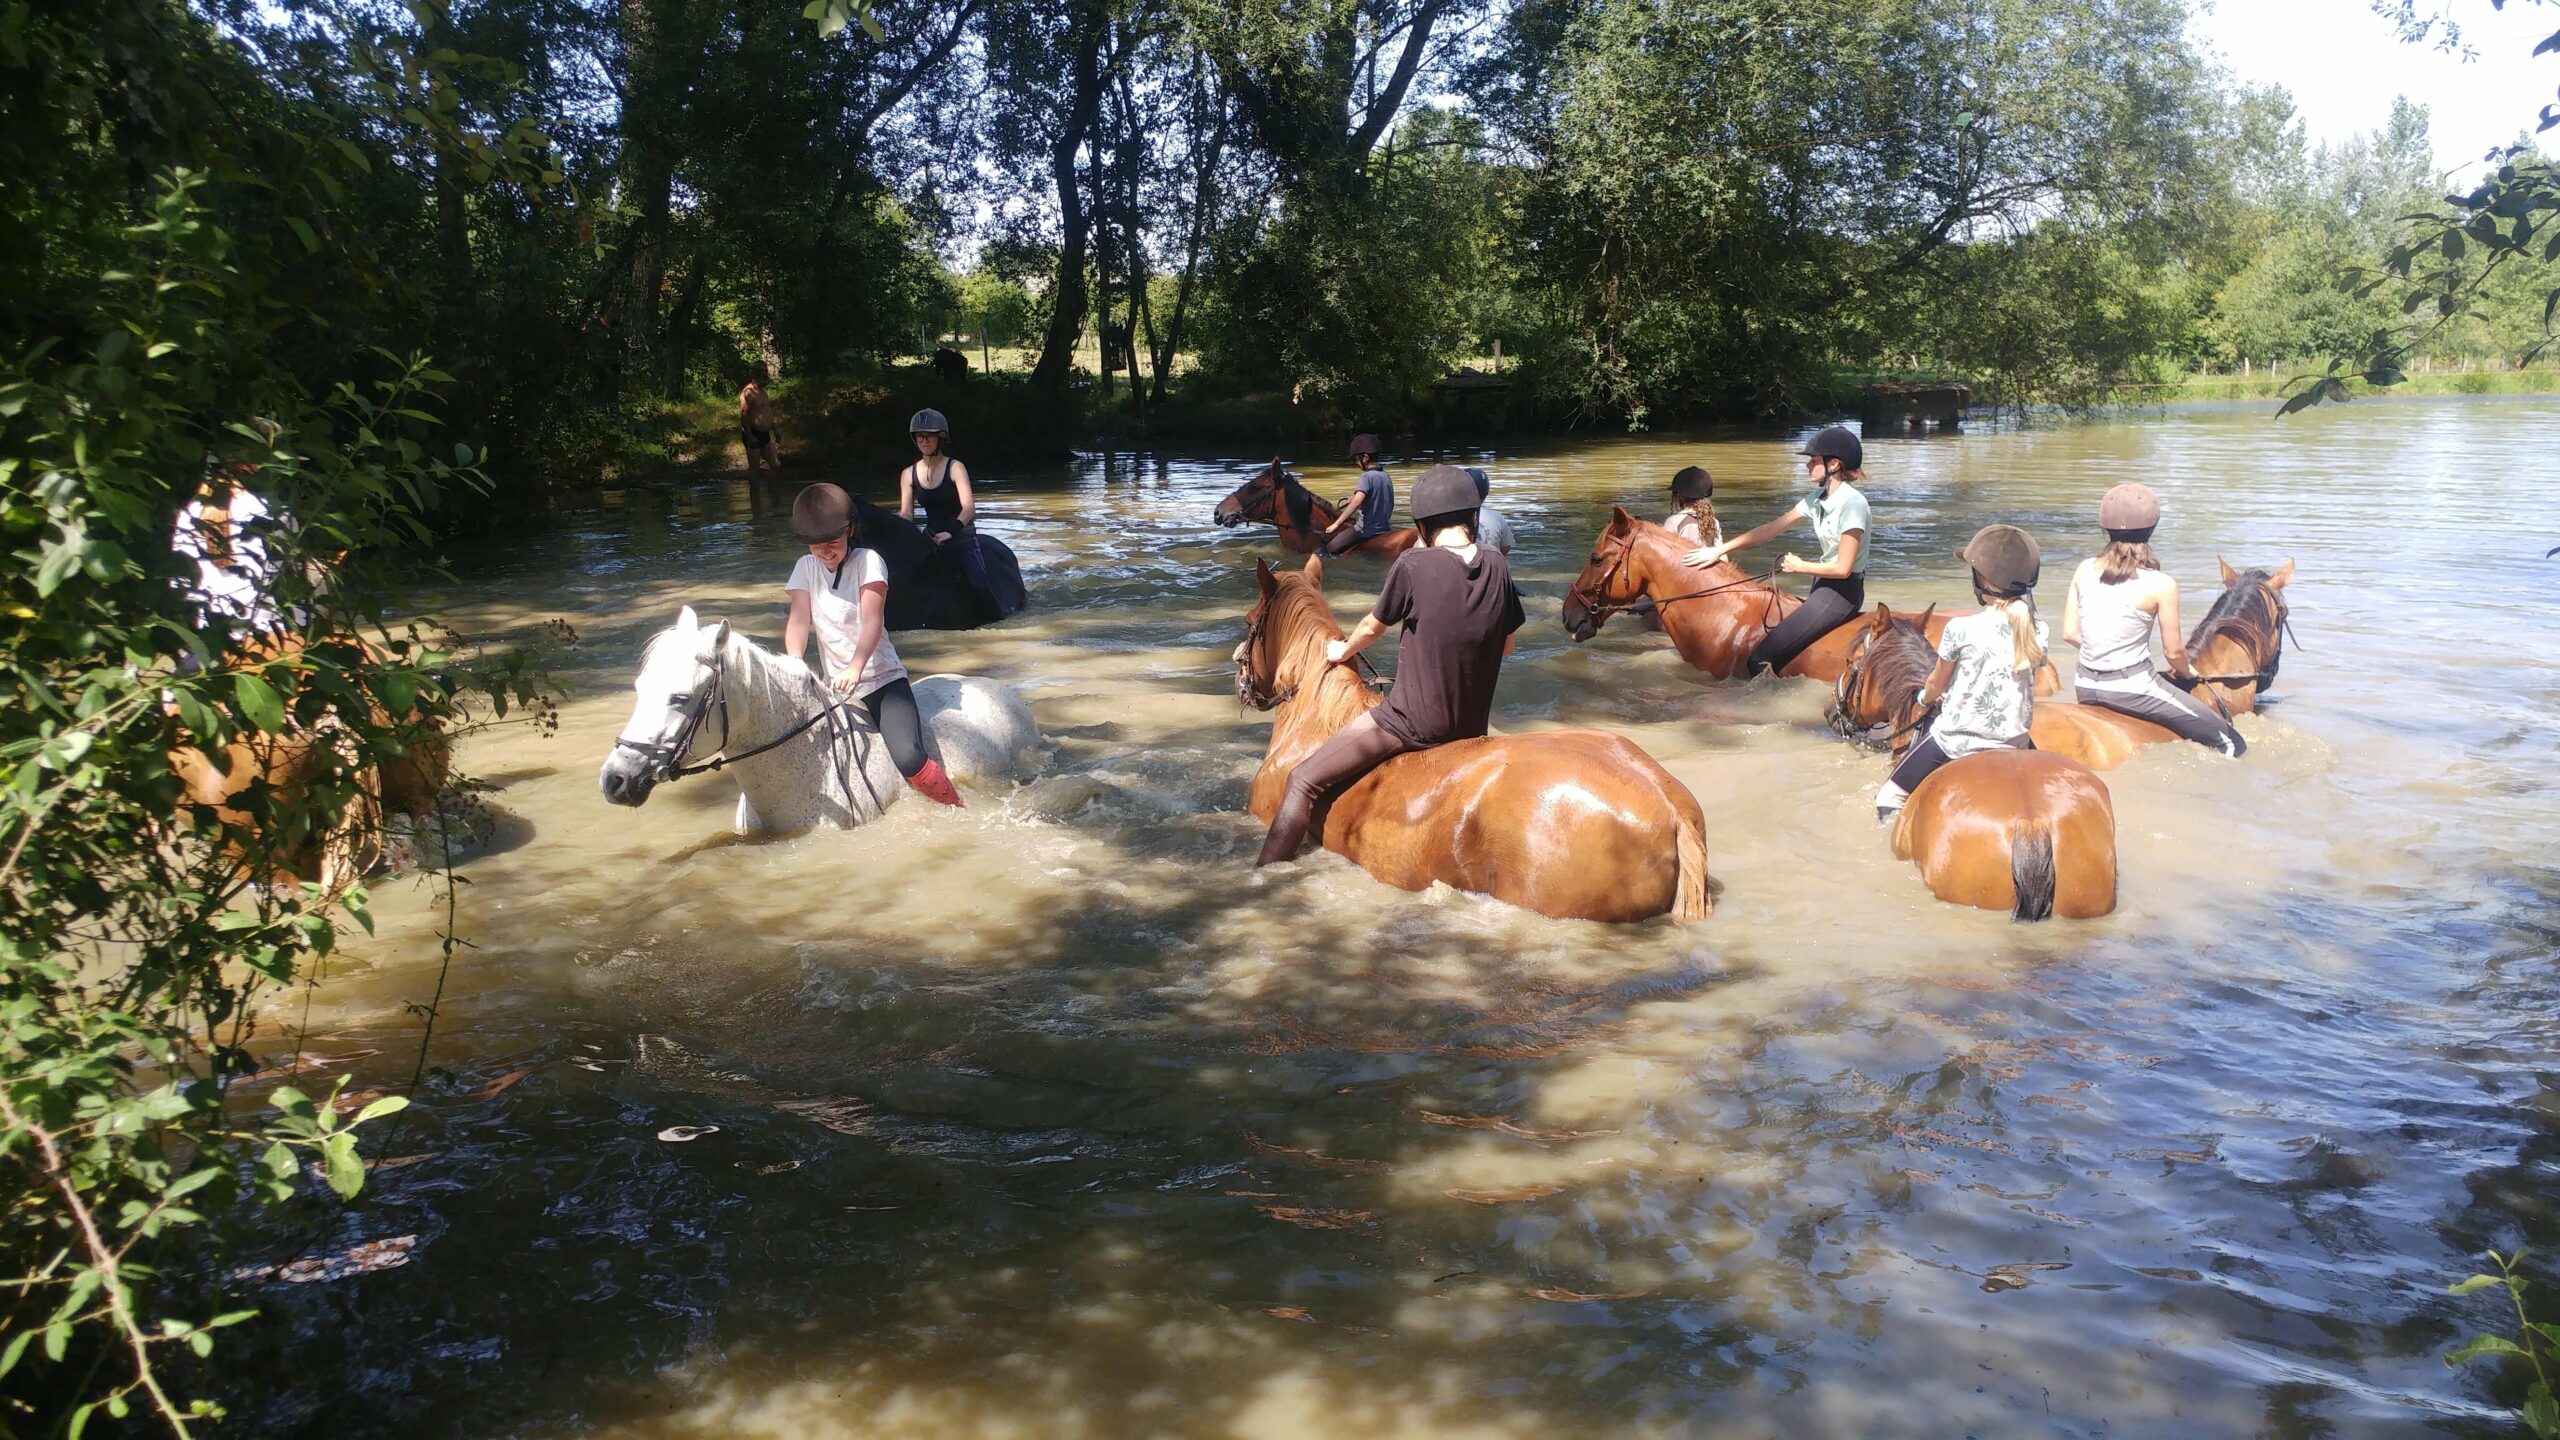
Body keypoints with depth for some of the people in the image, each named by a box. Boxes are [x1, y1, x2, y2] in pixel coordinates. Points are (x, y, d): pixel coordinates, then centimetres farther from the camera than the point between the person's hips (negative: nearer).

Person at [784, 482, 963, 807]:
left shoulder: (868, 561, -7)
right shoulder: (806, 568, 5)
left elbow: (872, 621, -18)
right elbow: (799, 621, -5)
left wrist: (855, 667, -35)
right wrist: (794, 666, -25)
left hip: (882, 678, -5)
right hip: (836, 684, 5)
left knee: (908, 758, -25)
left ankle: (955, 810, -6)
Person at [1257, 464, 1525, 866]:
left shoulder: (1413, 564, -15)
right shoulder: (1497, 565, -1)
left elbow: (1373, 627, 1)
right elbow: (1507, 645, 11)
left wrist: (1343, 651, 22)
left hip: (1411, 723, -6)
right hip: (1473, 724, 6)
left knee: (1303, 780, 0)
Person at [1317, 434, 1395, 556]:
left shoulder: (1367, 476, -17)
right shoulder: (1385, 475, 10)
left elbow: (1357, 501, -31)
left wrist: (1337, 524, -31)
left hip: (1367, 531, -9)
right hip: (1385, 529, 9)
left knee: (1326, 550, -5)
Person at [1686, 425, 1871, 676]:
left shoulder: (1852, 503, -19)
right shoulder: (1819, 497, 8)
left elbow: (1843, 568, -21)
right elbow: (1772, 529, 12)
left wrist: (1799, 566, -7)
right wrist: (1720, 549, 10)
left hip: (1843, 591, -9)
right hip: (1824, 585, 9)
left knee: (1760, 660, -17)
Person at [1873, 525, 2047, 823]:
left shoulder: (1960, 629, -15)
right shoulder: (2037, 632, -4)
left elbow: (1937, 683, 2)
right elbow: (2030, 681, 11)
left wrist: (1925, 698, 25)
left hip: (1956, 740, -4)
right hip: (2014, 741, 4)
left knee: (1890, 798, 9)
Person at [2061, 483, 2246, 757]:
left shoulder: (2085, 570, -2)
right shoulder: (2160, 585, -14)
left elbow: (2070, 632, 2)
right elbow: (2174, 651, -6)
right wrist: (2187, 673, 16)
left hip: (2085, 686, 7)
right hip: (2132, 687, -6)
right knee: (2231, 743, 6)